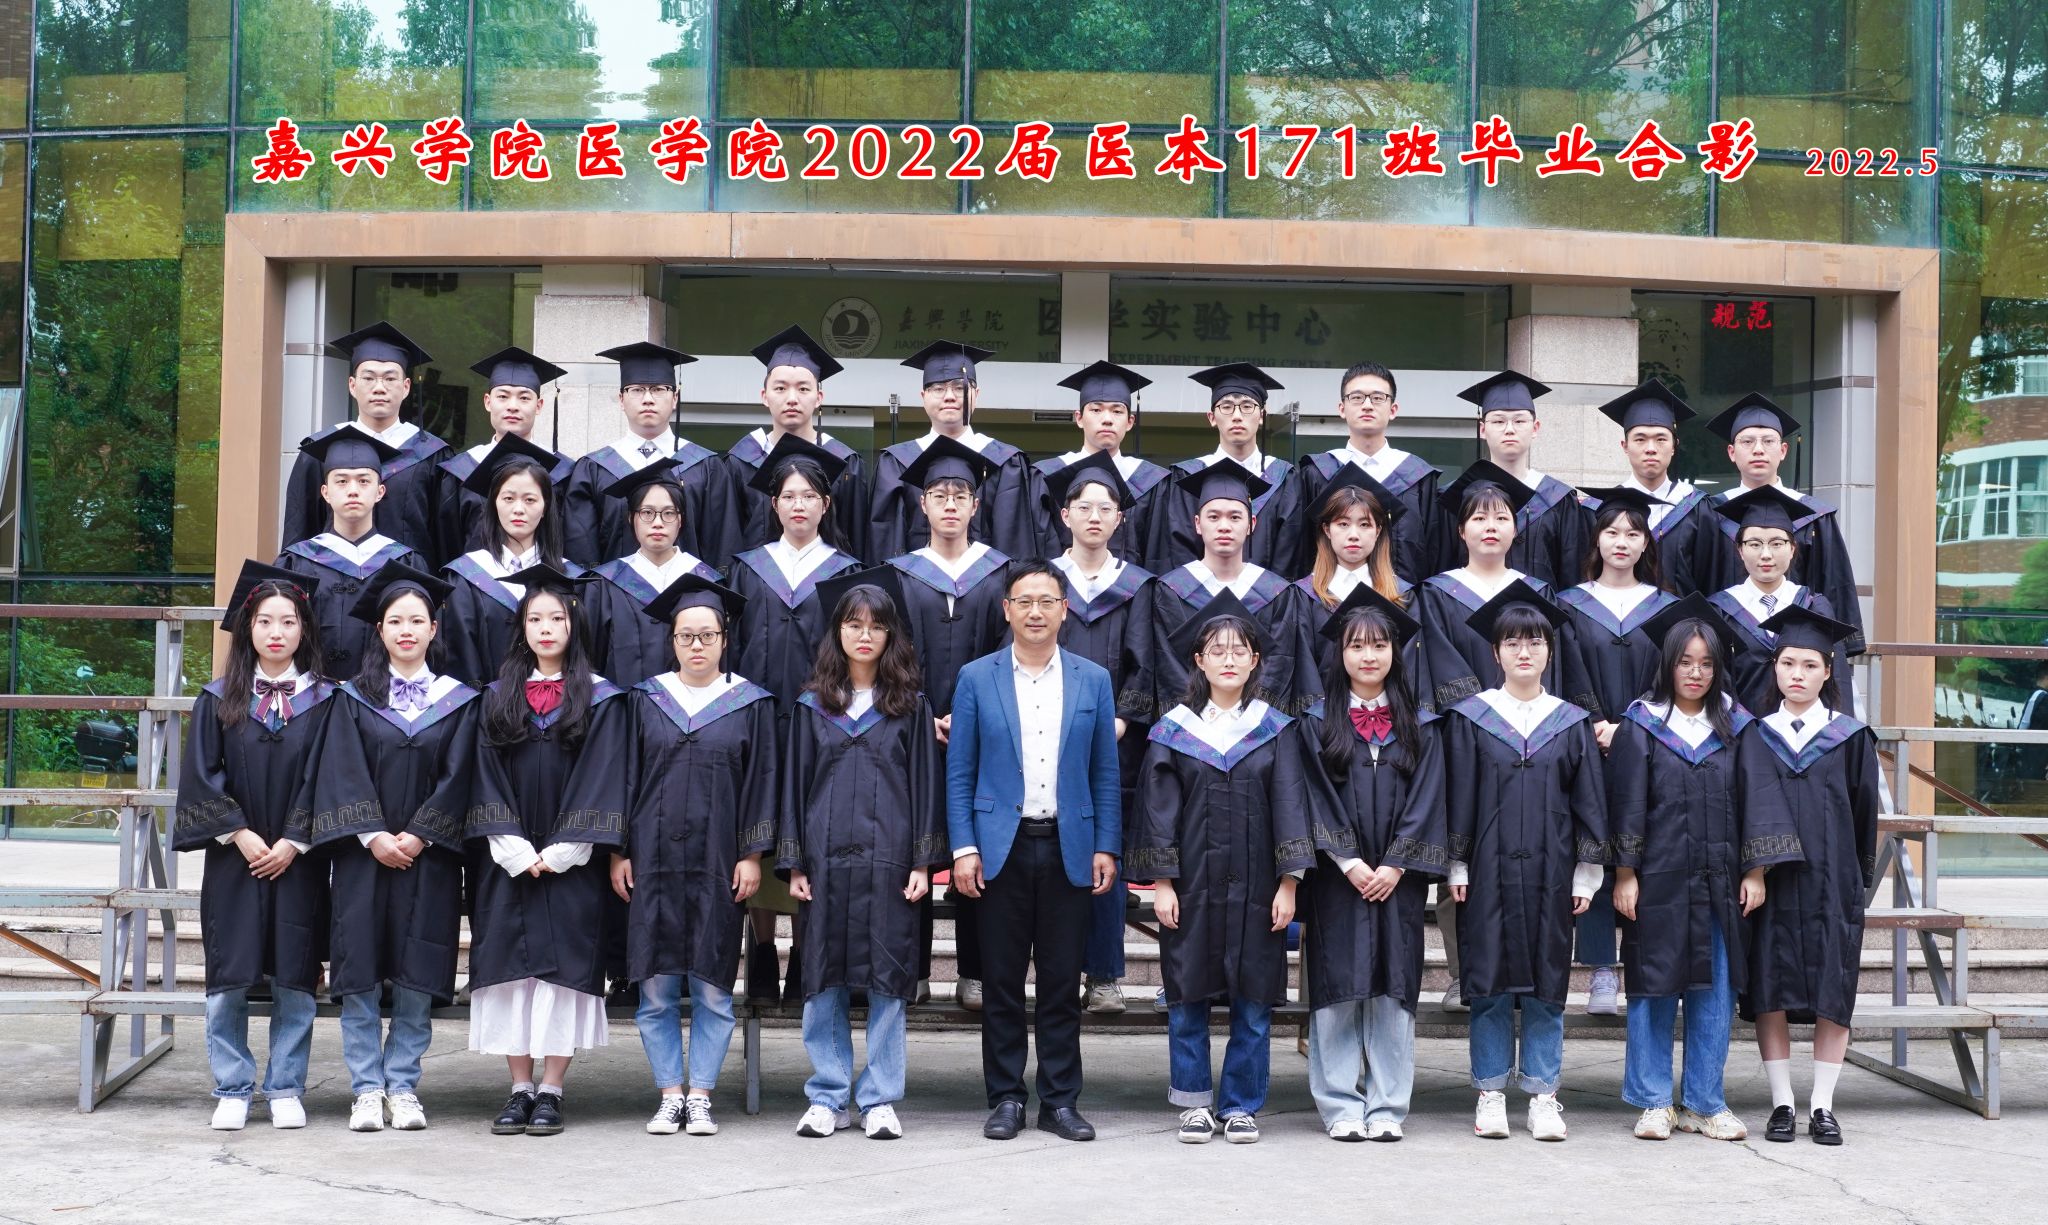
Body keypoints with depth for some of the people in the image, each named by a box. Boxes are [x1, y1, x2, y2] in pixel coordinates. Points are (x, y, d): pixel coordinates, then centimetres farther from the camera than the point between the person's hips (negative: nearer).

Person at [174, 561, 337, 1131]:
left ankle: (285, 1090, 11)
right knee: (228, 980, 0)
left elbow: (323, 779, 0)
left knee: (294, 980, 1)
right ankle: (232, 1091, 10)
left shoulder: (323, 701, 4)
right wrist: (240, 835, -9)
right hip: (233, 861, 0)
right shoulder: (219, 699, 5)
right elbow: (202, 776, 1)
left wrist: (293, 842, -9)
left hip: (297, 862, 0)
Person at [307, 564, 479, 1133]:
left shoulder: (458, 701, 7)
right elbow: (343, 774, -1)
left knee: (416, 977, 0)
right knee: (360, 972, -1)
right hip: (363, 853, 0)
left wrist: (417, 836, -10)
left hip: (428, 856, 0)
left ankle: (402, 1086, 8)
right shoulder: (355, 698, 7)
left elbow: (456, 778, 1)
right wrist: (374, 836, -12)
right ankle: (367, 1089, 5)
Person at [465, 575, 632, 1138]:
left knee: (564, 966, -3)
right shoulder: (499, 697, 10)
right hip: (508, 863, 2)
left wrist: (557, 854, -11)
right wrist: (518, 852, -8)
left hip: (571, 864, -2)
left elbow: (601, 781, -4)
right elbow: (487, 779, 4)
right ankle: (520, 1089, 9)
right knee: (511, 966, 2)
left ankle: (550, 1091, 2)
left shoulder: (600, 699, 2)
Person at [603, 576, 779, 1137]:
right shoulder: (646, 699, 8)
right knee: (656, 988, 1)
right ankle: (670, 1096, 10)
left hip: (718, 864, -1)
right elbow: (625, 775, 8)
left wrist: (752, 854, -4)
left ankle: (701, 1097, 9)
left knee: (712, 989, 0)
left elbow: (760, 782, 3)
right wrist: (618, 851, 2)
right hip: (653, 860, 1)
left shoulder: (751, 704, 5)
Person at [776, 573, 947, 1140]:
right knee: (824, 978, 4)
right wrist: (794, 864, 2)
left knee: (887, 977, 0)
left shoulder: (910, 707, 7)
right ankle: (828, 1098, 12)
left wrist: (923, 861, -4)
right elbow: (794, 783, 9)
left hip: (888, 857, -1)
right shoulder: (812, 706, 9)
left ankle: (879, 1099, 9)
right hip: (826, 858, 1)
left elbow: (924, 782, 5)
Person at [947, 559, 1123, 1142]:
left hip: (1069, 848, 1)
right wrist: (963, 847, -5)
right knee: (1002, 981, 4)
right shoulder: (976, 679, 4)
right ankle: (1005, 1098, 13)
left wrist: (1106, 847, 1)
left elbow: (1105, 773, 8)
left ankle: (1060, 1100, 13)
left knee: (1062, 982, 5)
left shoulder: (1093, 680, 8)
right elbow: (959, 772, 4)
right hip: (1002, 847, -1)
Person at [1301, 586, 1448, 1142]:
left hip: (1398, 878, 1)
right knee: (1338, 988, -1)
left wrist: (1395, 865, -9)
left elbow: (1425, 799, 2)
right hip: (1336, 877, -1)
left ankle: (1386, 1108, 8)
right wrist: (1349, 861, -12)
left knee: (1393, 987, 2)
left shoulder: (1419, 726, 8)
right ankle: (1341, 1108, 5)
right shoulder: (1319, 723, 4)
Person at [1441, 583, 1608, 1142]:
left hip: (1549, 870, 1)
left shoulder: (1572, 724, 8)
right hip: (1488, 868, -1)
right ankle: (1490, 1095, 9)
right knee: (1489, 980, 2)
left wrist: (1586, 873, 2)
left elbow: (1589, 800, 8)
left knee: (1547, 982, 4)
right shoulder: (1470, 718, 3)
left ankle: (1543, 1096, 10)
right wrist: (1458, 867, -3)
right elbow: (1457, 795, 2)